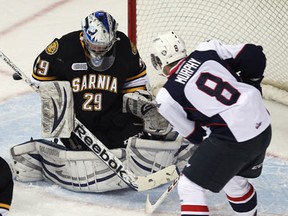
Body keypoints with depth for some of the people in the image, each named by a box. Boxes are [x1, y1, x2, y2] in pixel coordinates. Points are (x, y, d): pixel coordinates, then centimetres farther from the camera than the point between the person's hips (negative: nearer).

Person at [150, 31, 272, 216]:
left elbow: (194, 135, 4)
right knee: (234, 178, 31)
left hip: (233, 141, -7)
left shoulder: (167, 96, -5)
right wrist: (251, 86, 21)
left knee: (190, 186, 4)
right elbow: (254, 55, 3)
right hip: (264, 126, 7)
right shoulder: (207, 50, 5)